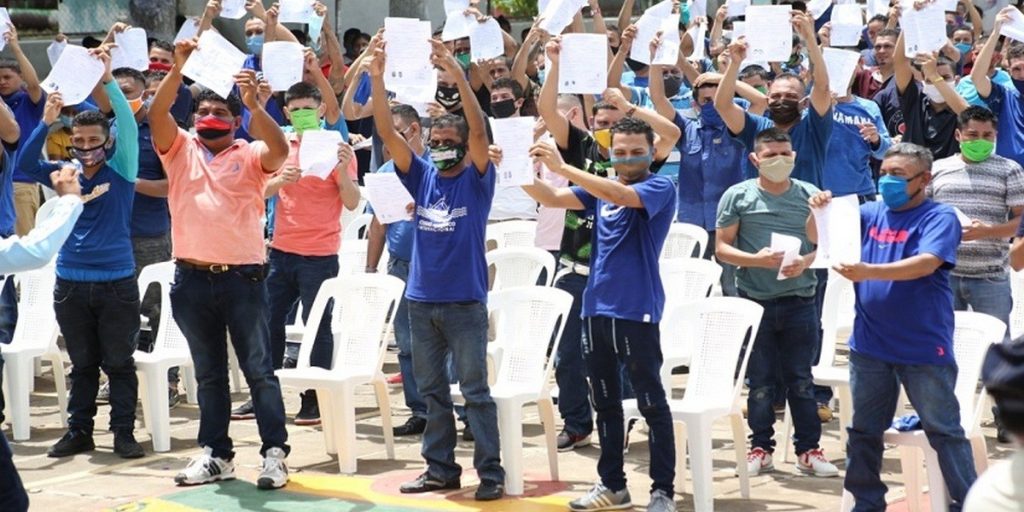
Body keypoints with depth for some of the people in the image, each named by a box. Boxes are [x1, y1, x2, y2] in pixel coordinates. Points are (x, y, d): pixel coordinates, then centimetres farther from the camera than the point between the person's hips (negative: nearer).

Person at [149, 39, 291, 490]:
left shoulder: (250, 156, 1)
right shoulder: (180, 149, 8)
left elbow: (280, 150, -19)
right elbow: (156, 114, -8)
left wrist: (254, 104, -30)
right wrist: (177, 69, -20)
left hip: (243, 278, -3)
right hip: (192, 279, 3)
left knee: (259, 369, 0)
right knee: (208, 373, 12)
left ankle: (275, 453, 3)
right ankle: (216, 455, 18)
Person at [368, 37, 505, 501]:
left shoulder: (477, 179, -3)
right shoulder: (422, 176, 7)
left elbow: (479, 130, -19)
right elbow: (388, 134, -2)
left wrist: (457, 75, -30)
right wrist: (377, 79, -15)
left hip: (465, 301, -5)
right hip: (421, 299, 5)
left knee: (475, 391, -1)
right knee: (431, 390, 10)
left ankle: (491, 472, 4)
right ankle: (440, 468, 19)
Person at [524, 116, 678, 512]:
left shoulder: (660, 188, -6)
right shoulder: (601, 189, 13)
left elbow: (622, 196, -24)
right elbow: (553, 199, 4)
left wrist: (563, 167, -29)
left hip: (637, 310, -7)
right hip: (597, 307, 7)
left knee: (651, 403, -3)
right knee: (605, 402, 13)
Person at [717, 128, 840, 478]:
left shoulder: (810, 196, 3)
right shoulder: (737, 196, -1)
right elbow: (721, 248, -1)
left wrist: (805, 261, -14)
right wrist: (756, 259, -17)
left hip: (800, 300, 1)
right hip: (754, 301, -1)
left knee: (801, 380, 6)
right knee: (759, 382, 7)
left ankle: (808, 449, 14)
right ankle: (760, 448, 17)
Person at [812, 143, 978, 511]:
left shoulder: (939, 217, -8)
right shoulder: (871, 213, 8)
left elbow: (926, 263, -24)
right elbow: (819, 237, 9)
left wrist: (868, 272, -35)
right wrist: (819, 212, -13)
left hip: (923, 348, -6)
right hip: (869, 345, 6)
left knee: (944, 430, 1)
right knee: (864, 430, 14)